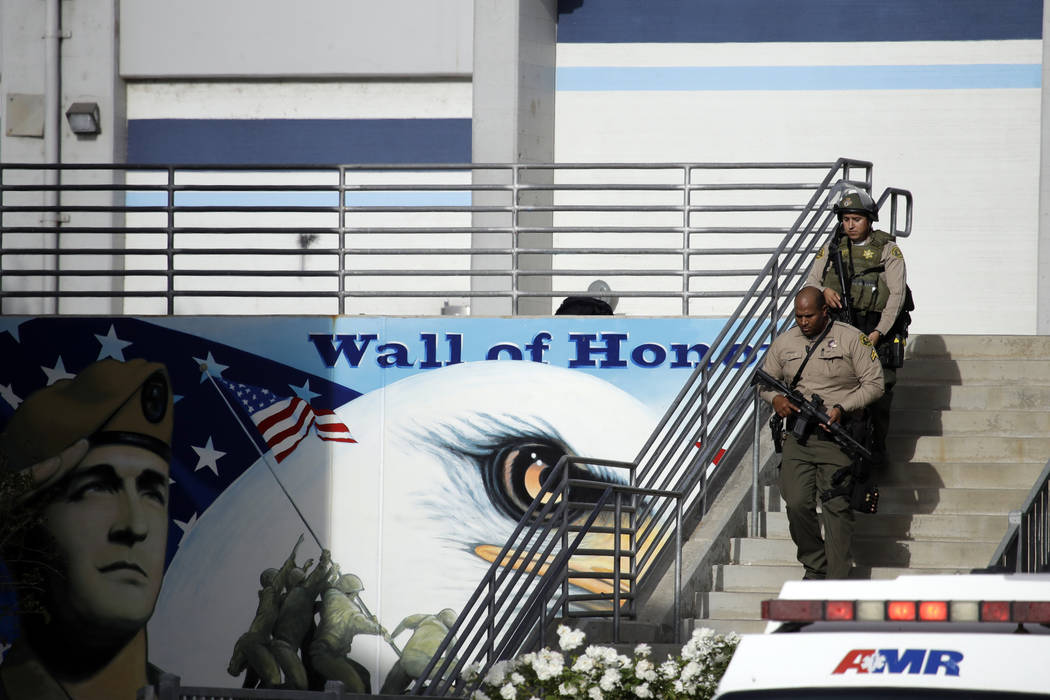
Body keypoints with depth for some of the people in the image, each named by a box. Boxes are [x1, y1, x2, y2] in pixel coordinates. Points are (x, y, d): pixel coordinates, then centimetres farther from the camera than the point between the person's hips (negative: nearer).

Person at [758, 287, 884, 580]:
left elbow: (874, 383, -2)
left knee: (837, 508, -6)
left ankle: (837, 580, -2)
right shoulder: (784, 342, 11)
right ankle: (814, 566, 13)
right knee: (797, 503, -6)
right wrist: (775, 398, -2)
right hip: (798, 435, 3)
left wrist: (842, 408, -14)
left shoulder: (852, 339, -1)